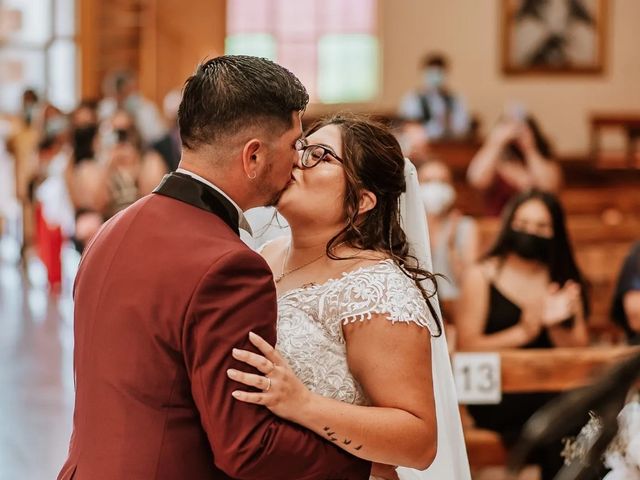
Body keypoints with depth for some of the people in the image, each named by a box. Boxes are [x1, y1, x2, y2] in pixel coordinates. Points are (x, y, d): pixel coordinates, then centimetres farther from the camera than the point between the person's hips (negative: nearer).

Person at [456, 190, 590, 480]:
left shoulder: (564, 282, 13)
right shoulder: (481, 277, 4)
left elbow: (580, 354, 11)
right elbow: (466, 347, -4)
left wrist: (554, 326, -10)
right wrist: (522, 333, -17)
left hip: (551, 390, 3)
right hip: (495, 398, -3)